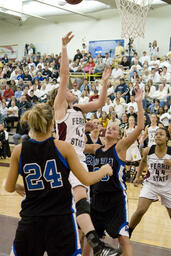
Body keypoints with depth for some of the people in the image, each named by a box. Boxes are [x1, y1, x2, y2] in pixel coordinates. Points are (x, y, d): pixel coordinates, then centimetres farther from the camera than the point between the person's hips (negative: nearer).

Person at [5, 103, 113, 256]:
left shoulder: (19, 151, -2)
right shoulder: (64, 147, -8)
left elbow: (9, 188, 8)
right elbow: (87, 180, -3)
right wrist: (105, 170, 16)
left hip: (30, 220, 2)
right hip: (61, 218, -2)